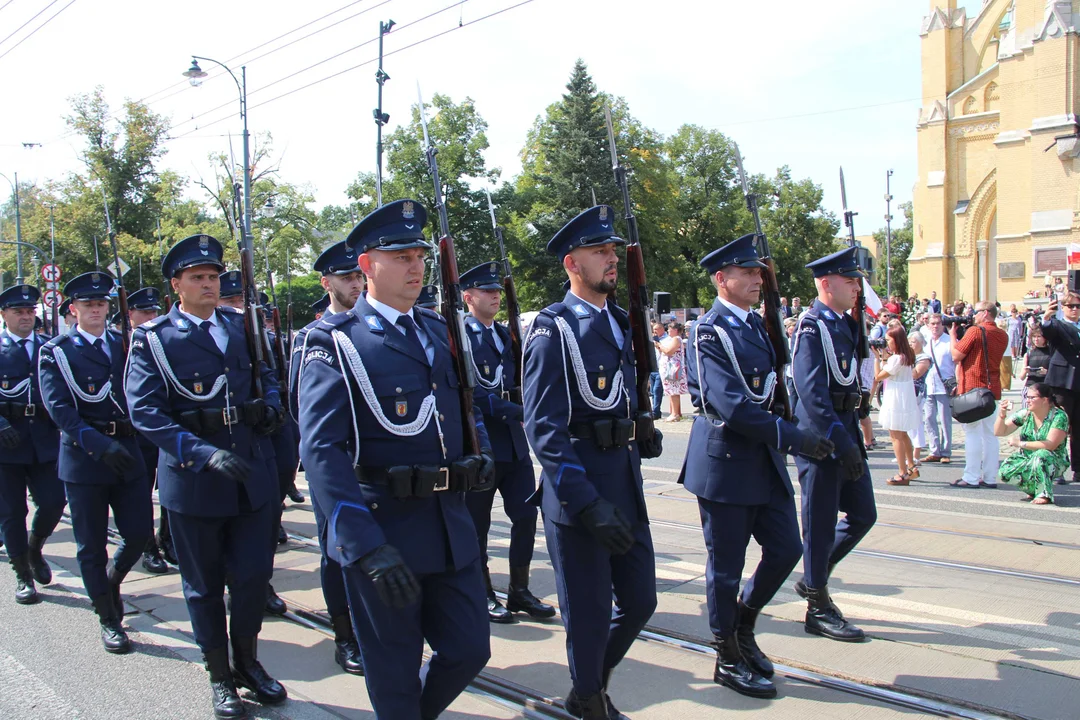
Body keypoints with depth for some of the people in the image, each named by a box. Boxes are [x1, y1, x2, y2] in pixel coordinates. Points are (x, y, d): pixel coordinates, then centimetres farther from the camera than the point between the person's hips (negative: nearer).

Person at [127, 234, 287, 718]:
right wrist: (204, 452, -28)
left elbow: (266, 375, 20)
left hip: (251, 473, 4)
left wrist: (269, 407, -4)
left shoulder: (240, 326, 8)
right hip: (192, 479, -3)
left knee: (255, 573, 9)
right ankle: (220, 677, 28)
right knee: (204, 584, 11)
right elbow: (144, 410, -17)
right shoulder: (153, 338, -7)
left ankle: (247, 660, 32)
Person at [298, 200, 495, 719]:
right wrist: (368, 547, -26)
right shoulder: (335, 341, -10)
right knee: (394, 675, 10)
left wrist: (481, 454, 2)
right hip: (382, 528, -5)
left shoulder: (438, 332, 10)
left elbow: (467, 405, 24)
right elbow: (322, 450, -19)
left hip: (451, 523, 6)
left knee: (469, 650, 13)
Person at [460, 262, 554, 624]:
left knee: (526, 515, 6)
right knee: (478, 524, 6)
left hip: (514, 441, 6)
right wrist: (515, 410, -22)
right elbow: (470, 391, -18)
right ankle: (483, 596, 20)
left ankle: (519, 591, 20)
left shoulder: (505, 334, 14)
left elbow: (521, 379, 16)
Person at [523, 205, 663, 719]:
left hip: (627, 483, 7)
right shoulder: (552, 329, -11)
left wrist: (644, 434, 5)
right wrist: (587, 503, -24)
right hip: (578, 485, -7)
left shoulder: (621, 324, 12)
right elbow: (543, 426, -18)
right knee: (590, 614, 5)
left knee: (640, 602, 14)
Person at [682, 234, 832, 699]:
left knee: (786, 548, 11)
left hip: (764, 460, 8)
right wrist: (794, 438, -21)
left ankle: (743, 625, 33)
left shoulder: (754, 324, 12)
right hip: (725, 463, -8)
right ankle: (729, 660, 21)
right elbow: (732, 405, -23)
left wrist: (780, 442, 10)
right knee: (726, 566, 5)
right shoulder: (708, 333, -15)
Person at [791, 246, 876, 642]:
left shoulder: (845, 324, 13)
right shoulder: (811, 327, -15)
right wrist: (839, 442, -25)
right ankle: (818, 608, 15)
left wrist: (854, 437, 16)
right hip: (820, 437, -9)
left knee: (863, 515, 14)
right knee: (821, 523, 1)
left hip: (846, 432, 9)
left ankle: (813, 577, 31)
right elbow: (811, 391, -23)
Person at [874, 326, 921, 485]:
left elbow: (878, 376, -15)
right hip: (906, 400, 10)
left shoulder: (897, 359, -20)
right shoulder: (907, 356, 9)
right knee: (902, 434, 20)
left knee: (895, 436, -5)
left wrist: (877, 356, -10)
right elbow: (887, 371, 13)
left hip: (896, 402, -10)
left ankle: (903, 474, -4)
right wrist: (883, 356, 11)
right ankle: (911, 467, 28)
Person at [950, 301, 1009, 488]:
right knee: (989, 434, 9)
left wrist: (953, 334, 2)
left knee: (973, 433, -4)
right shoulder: (1003, 335, 9)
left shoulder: (975, 331, -13)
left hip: (972, 389, -7)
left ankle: (971, 478, -2)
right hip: (992, 388, 7)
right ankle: (990, 477, 12)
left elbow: (956, 356, -11)